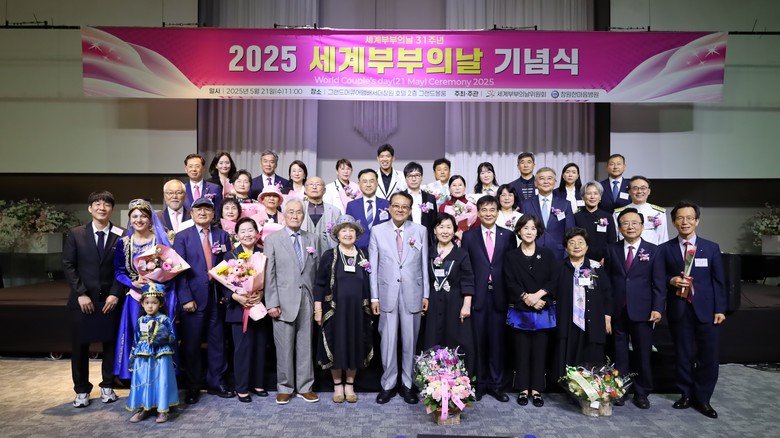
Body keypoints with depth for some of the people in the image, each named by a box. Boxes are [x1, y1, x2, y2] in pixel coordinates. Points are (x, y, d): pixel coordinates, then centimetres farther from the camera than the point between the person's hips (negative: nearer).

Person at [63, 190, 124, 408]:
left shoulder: (121, 235, 0)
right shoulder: (76, 234, 3)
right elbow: (68, 266, -1)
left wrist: (115, 294, -10)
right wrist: (81, 294, -9)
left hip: (110, 299, 0)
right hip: (82, 299, 1)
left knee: (110, 344, 7)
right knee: (80, 346, 6)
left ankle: (107, 387, 22)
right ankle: (82, 390, 21)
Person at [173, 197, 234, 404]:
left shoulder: (222, 236, 9)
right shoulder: (183, 237, 3)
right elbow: (179, 270, -4)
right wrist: (186, 298, -12)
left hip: (217, 297, 2)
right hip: (193, 298, -2)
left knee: (217, 342, 10)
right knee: (191, 345, 5)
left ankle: (216, 383, 23)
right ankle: (193, 387, 19)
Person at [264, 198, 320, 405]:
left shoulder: (311, 239, 10)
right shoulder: (272, 239, 2)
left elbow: (316, 270, 8)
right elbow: (269, 274, -2)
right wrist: (272, 303, -7)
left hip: (307, 300, 2)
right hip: (284, 300, -2)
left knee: (305, 345, 8)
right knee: (284, 347, 5)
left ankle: (305, 387, 20)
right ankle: (285, 388, 19)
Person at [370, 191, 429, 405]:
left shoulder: (420, 231, 4)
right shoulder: (377, 231, 2)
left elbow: (424, 264, 4)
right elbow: (373, 266, 2)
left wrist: (426, 294, 2)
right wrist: (374, 297, -1)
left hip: (412, 294, 1)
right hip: (387, 294, 0)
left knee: (410, 341, 8)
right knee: (388, 341, 5)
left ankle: (407, 384, 23)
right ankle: (388, 384, 21)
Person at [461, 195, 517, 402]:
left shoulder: (508, 236, 6)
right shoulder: (469, 236, 4)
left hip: (499, 295, 1)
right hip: (477, 295, -1)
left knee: (497, 341, 8)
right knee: (478, 341, 6)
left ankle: (496, 384, 19)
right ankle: (479, 383, 18)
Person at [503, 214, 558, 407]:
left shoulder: (547, 254, 8)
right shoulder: (511, 256, 6)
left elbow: (554, 280, -1)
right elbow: (510, 283, -3)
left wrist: (538, 295, -15)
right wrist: (527, 298, -14)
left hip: (543, 311, 1)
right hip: (519, 311, 0)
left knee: (539, 350, 2)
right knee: (522, 350, 3)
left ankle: (536, 390, 12)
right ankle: (523, 390, 12)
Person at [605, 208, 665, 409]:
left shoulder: (653, 250, 2)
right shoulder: (612, 250, 6)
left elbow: (658, 282, -2)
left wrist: (657, 308, -10)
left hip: (642, 311, -1)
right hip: (617, 311, 1)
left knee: (643, 353, 7)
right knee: (619, 353, 9)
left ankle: (642, 393, 22)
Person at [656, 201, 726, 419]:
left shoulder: (711, 248, 7)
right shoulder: (665, 249, 5)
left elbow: (718, 281, 4)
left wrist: (720, 309, -1)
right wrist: (672, 280, -18)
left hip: (705, 309, 0)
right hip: (679, 309, 0)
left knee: (708, 356, 2)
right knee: (683, 354, 8)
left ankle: (702, 398, 17)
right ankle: (686, 395, 21)